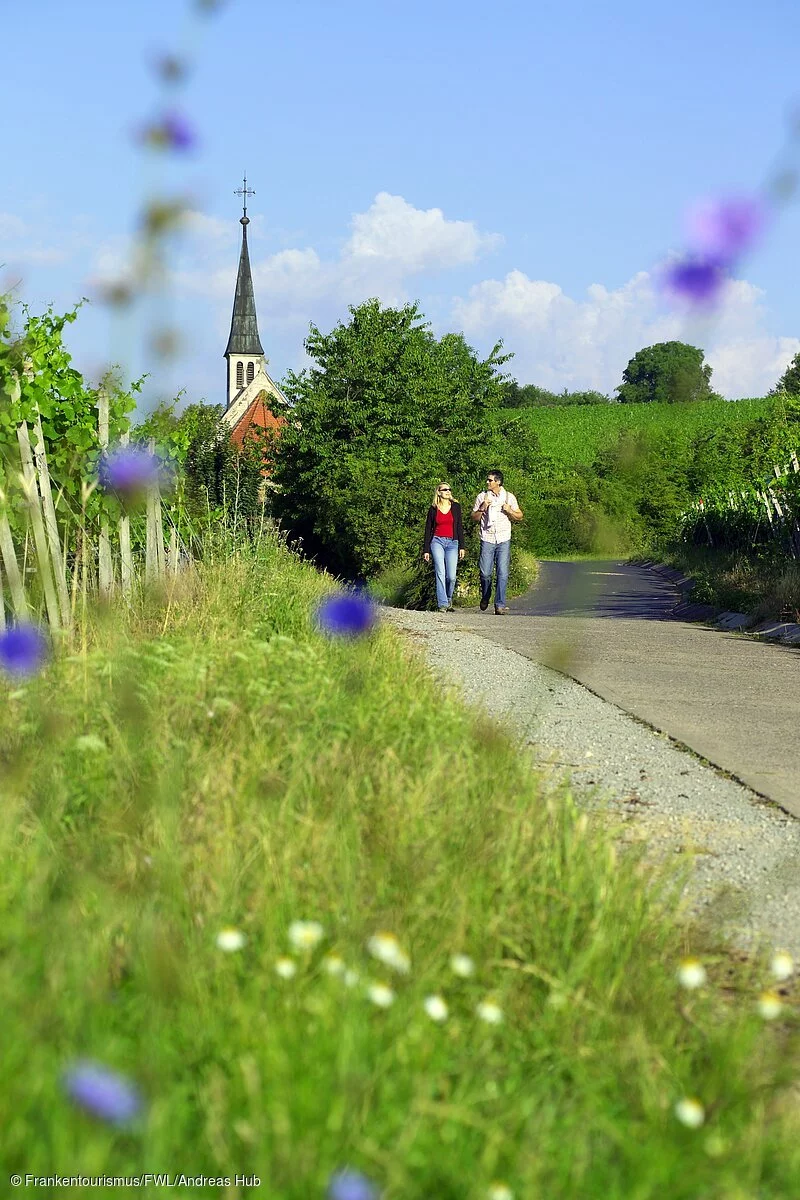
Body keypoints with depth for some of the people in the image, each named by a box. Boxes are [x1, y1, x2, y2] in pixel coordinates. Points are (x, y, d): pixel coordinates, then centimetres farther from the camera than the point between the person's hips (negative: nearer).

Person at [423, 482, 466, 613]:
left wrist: (462, 546, 3)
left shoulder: (455, 507, 9)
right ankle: (442, 604, -13)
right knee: (440, 573, -13)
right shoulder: (433, 509, 7)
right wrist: (426, 550, 8)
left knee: (451, 576, -9)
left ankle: (449, 599, 17)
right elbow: (428, 530, 11)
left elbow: (460, 527, 9)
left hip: (452, 543, 1)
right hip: (437, 541, -1)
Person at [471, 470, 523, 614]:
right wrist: (482, 509, -8)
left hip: (504, 540, 0)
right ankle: (485, 597, 26)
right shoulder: (482, 496, 9)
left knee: (503, 573, -8)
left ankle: (500, 605, -7)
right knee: (485, 572, -2)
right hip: (487, 539, 1)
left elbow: (519, 516, 12)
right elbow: (474, 518, 10)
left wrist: (509, 511, -7)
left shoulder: (509, 497, 8)